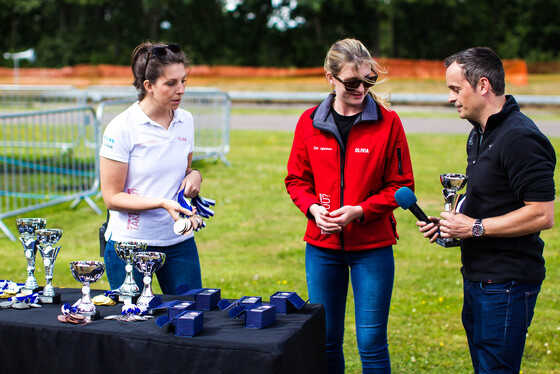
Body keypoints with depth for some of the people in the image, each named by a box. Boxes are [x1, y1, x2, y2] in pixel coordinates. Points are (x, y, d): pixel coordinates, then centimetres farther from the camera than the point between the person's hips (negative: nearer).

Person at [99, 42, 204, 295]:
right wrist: (163, 203, -23)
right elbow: (112, 197, -11)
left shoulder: (185, 121, 5)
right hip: (130, 243, -4)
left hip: (179, 240, 4)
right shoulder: (121, 129, -12)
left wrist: (194, 175, -4)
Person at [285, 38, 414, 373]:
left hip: (372, 247, -2)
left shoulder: (388, 122, -5)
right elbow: (297, 179, 10)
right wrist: (313, 207, -10)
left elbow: (401, 185, -2)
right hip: (322, 246, 3)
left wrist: (360, 210, -15)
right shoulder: (310, 122, 2)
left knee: (371, 342, 1)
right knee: (326, 340, 12)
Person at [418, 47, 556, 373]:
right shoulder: (480, 133, 13)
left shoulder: (520, 138, -20)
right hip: (479, 278, 10)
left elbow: (542, 215, -24)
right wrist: (450, 223, 8)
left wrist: (475, 227, -20)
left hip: (506, 284, -10)